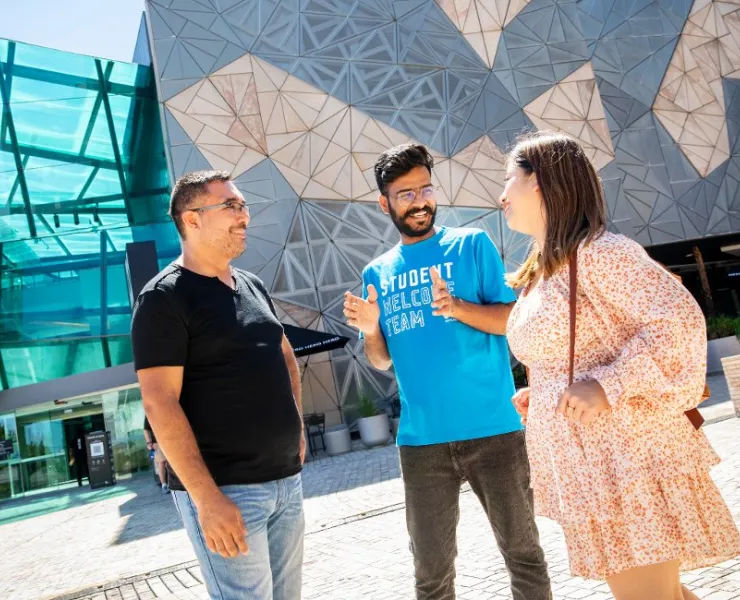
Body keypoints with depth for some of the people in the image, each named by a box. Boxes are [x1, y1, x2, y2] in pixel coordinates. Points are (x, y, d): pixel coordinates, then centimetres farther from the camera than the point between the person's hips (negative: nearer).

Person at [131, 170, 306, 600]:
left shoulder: (253, 286, 12)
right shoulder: (165, 297, -10)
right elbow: (159, 403, -17)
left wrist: (297, 427, 14)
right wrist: (207, 499, -21)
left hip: (287, 479, 7)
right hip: (224, 489, -7)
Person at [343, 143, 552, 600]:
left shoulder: (472, 244, 1)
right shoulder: (378, 273, 10)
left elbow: (514, 320, -4)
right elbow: (382, 361, 13)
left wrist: (457, 307, -21)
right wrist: (370, 330, -8)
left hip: (493, 429, -2)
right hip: (422, 440, 3)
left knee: (524, 553, 11)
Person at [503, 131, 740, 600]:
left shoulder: (598, 252, -14)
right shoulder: (543, 273, 14)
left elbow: (681, 320, -21)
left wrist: (606, 387, -26)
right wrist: (538, 395, 9)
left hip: (626, 458, -9)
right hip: (588, 470, 9)